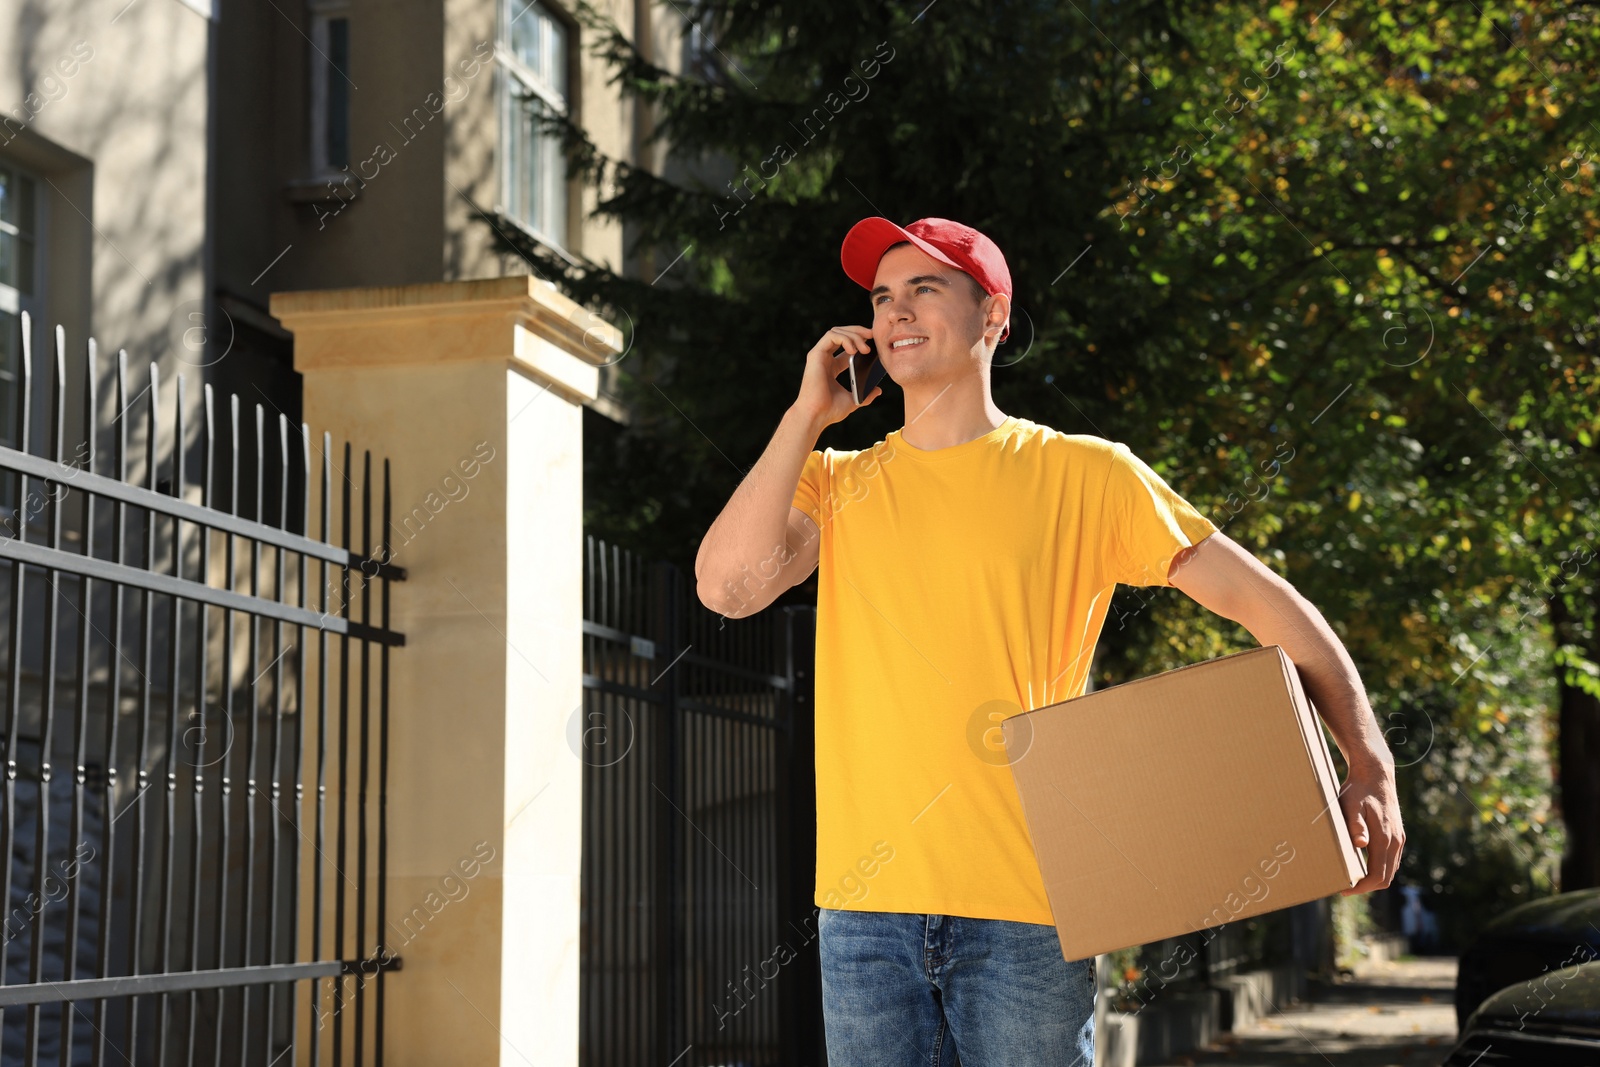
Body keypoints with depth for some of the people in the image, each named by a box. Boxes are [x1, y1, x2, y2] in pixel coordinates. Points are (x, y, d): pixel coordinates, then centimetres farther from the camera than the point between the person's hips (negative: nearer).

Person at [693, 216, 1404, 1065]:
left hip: (1026, 905, -2)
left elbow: (1261, 600, 3)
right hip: (865, 905, 2)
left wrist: (1370, 767, -7)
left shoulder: (1084, 475, 4)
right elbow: (726, 587, -5)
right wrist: (808, 413, 0)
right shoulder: (835, 483, 12)